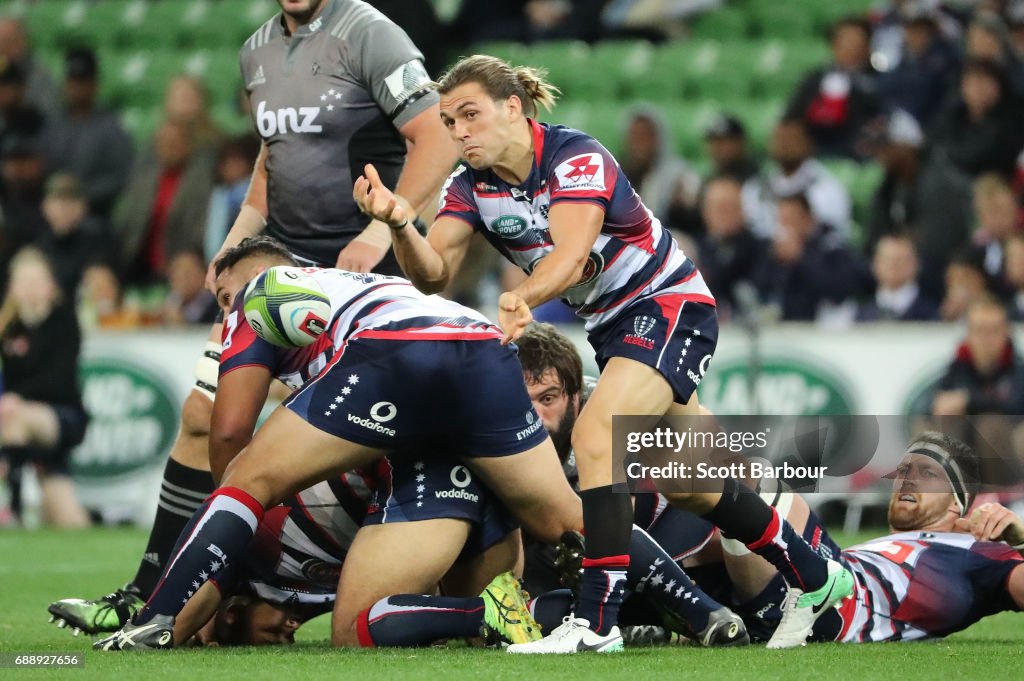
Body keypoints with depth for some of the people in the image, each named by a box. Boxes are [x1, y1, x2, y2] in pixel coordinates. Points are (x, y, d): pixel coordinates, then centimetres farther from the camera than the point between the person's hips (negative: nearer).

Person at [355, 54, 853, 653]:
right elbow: (432, 273, -18)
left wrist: (522, 300, -60)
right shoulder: (472, 187, -4)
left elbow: (570, 254, -40)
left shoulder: (577, 157, -23)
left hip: (670, 306, -8)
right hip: (611, 325, 8)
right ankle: (815, 575, 31)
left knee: (596, 434, -28)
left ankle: (597, 622, -31)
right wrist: (398, 222, -39)